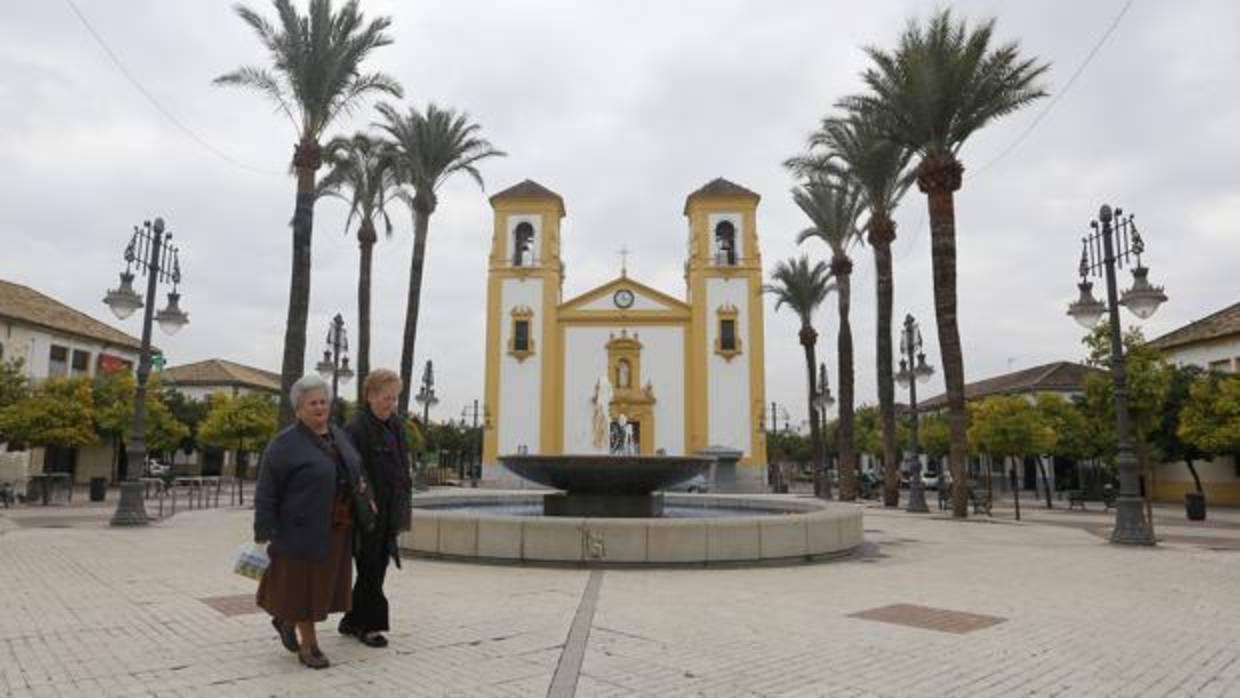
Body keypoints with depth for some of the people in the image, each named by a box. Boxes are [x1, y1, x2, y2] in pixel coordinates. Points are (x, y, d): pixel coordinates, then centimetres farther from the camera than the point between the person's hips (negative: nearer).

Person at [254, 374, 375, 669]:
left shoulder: (338, 435, 7)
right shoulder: (285, 444, -13)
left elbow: (354, 471, 19)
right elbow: (266, 492, -12)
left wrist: (365, 498, 5)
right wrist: (262, 534, -14)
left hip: (336, 527, 7)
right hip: (304, 528, -7)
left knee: (324, 581, 15)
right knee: (302, 582, 4)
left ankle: (285, 620, 38)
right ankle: (309, 645, 17)